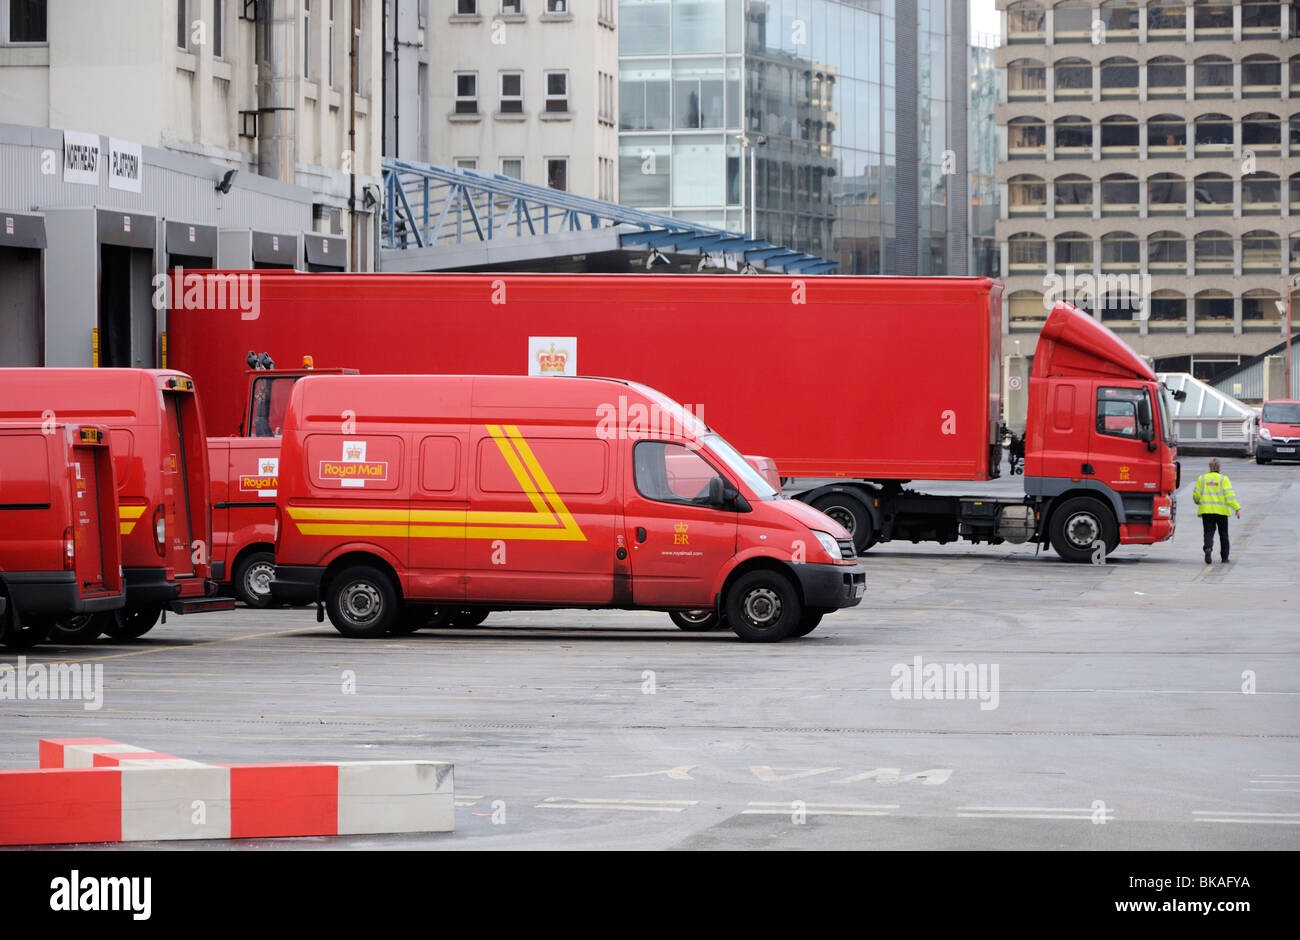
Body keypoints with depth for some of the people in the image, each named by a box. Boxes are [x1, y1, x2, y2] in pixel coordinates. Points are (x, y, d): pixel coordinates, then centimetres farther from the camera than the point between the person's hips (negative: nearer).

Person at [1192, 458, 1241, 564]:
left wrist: (1198, 502, 26)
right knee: (1223, 534, 13)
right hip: (1221, 511, -1)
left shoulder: (1202, 479, 3)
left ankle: (1208, 548, -30)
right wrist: (1237, 508, -11)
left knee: (1209, 532, 0)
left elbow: (1196, 496, 4)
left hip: (1206, 510, 1)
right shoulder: (1223, 479, -3)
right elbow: (1229, 495, -11)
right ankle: (1224, 557, 19)